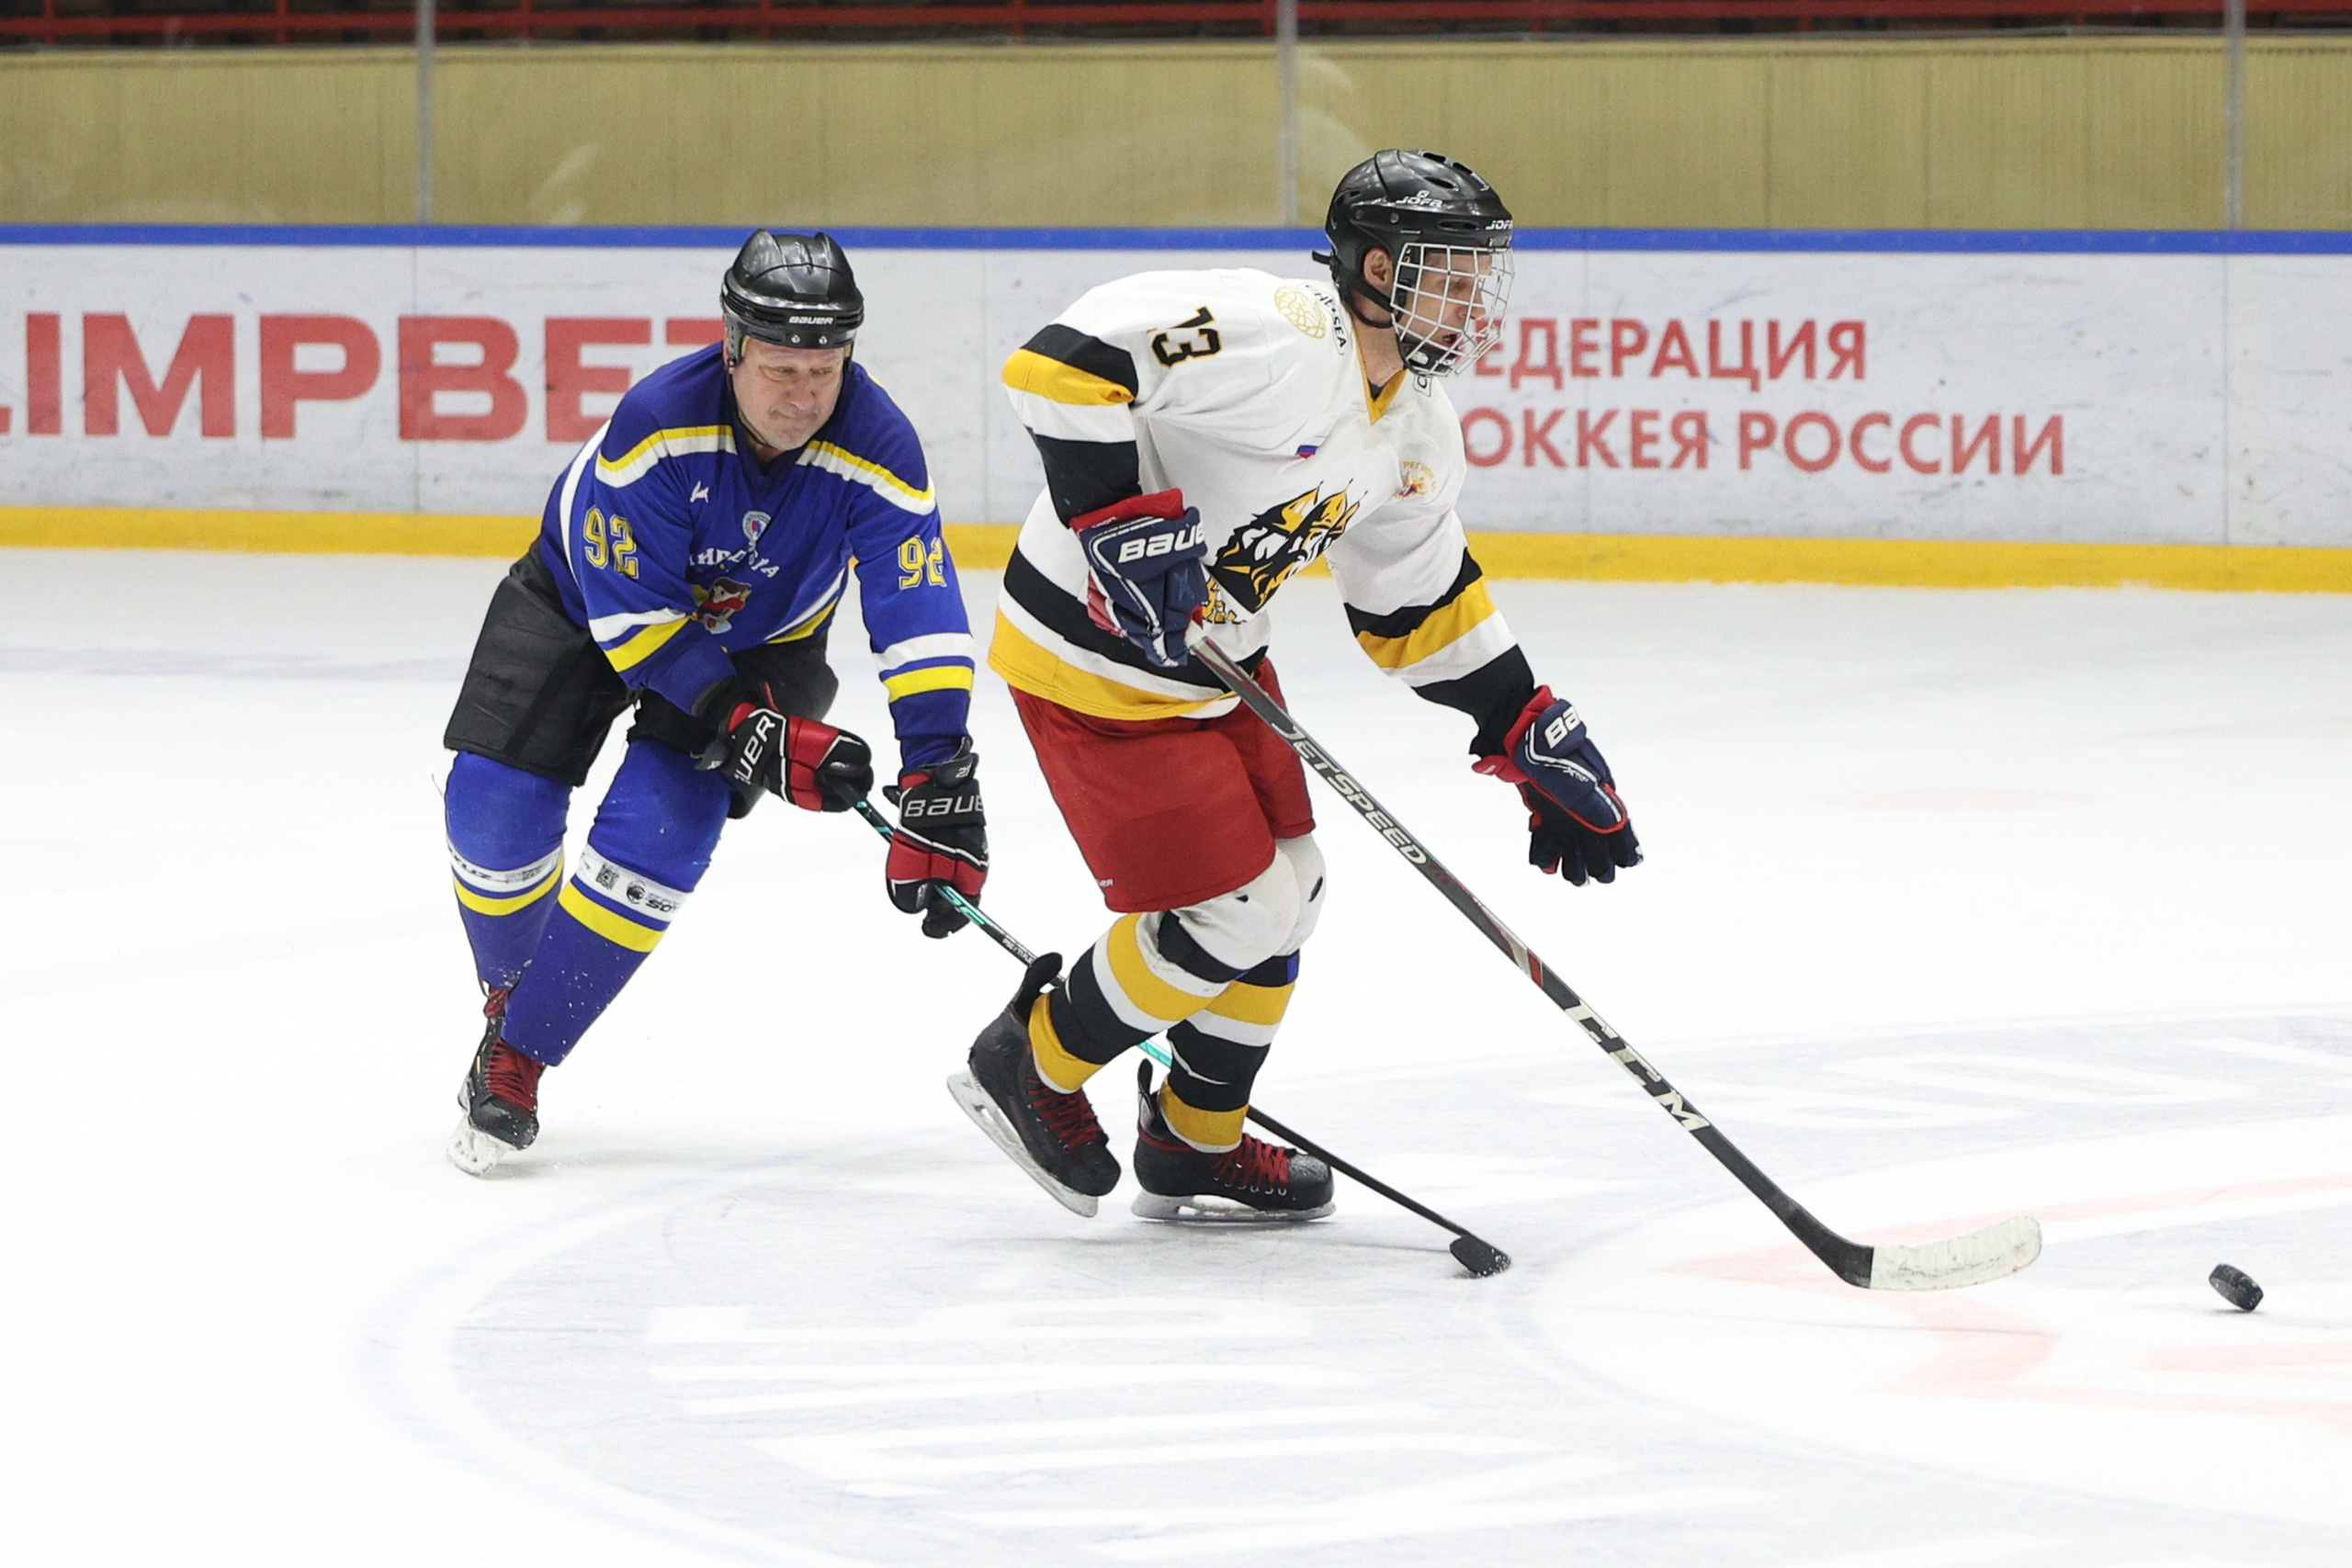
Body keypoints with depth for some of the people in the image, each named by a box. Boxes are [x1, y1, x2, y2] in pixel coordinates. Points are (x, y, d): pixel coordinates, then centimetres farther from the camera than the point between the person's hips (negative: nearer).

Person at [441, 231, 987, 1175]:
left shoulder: (876, 449, -30)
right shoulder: (657, 424, -35)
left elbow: (921, 616, -33)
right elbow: (630, 613, -29)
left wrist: (938, 790, -43)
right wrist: (752, 728, -33)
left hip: (760, 636, 1)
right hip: (587, 597, -1)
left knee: (660, 827, -19)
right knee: (497, 809, -12)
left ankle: (516, 1059, -4)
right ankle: (511, 989, 21)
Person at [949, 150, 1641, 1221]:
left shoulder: (1414, 428, 4)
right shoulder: (1277, 337, -27)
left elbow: (1421, 604, 15)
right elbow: (1068, 360, -35)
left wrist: (1532, 737, 11)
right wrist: (1119, 518, -36)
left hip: (1212, 659, 10)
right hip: (1093, 662, -10)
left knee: (1283, 893, 15)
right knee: (1232, 909, -5)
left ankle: (1196, 1144, 32)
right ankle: (1031, 1067, 15)